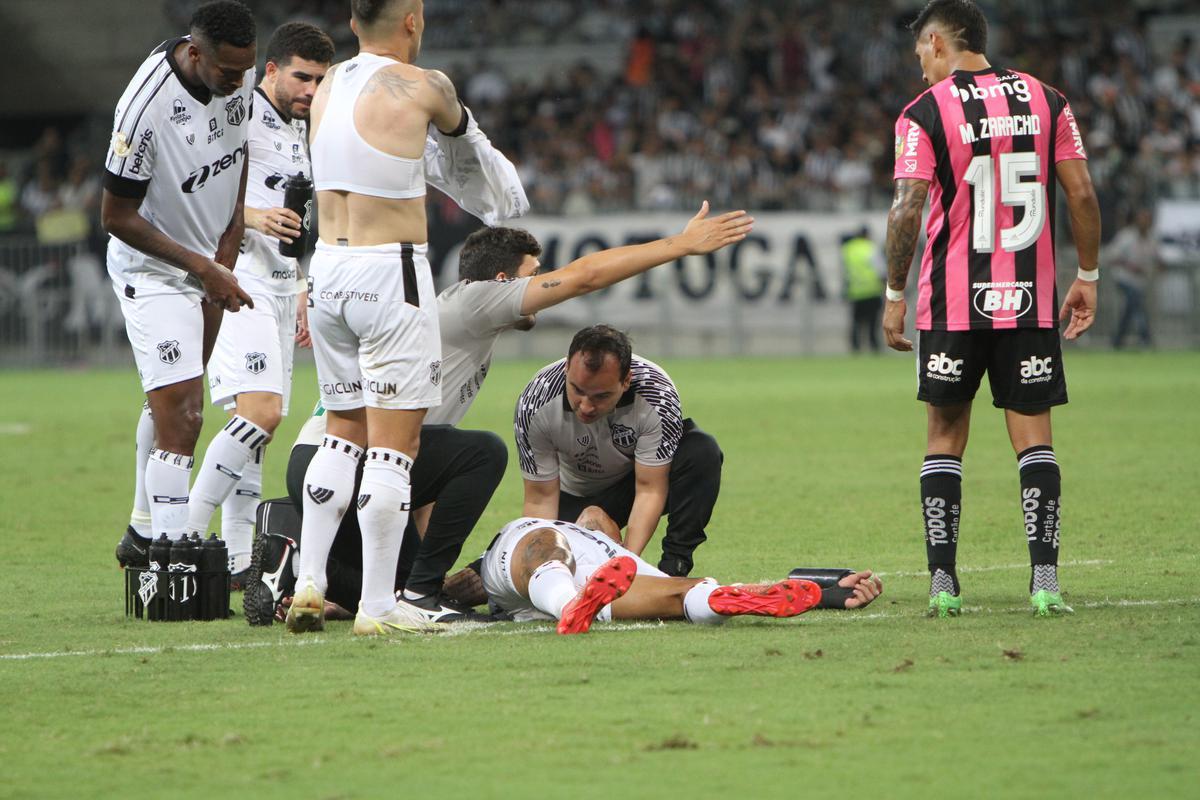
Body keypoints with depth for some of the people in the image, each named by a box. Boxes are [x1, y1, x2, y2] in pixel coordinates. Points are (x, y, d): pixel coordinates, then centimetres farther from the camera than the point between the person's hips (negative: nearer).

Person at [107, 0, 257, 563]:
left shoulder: (239, 73, -10)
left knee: (176, 400, 18)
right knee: (179, 415, -16)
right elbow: (116, 216, -23)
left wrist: (226, 253, 2)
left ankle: (143, 535, 32)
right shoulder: (147, 106, -33)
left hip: (210, 260, 8)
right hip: (152, 268, -8)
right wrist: (204, 268, -22)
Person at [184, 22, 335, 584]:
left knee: (260, 425, 6)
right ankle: (185, 534, -19)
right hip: (237, 280, -9)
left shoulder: (298, 134, 22)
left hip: (279, 290, 9)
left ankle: (238, 559, 7)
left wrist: (303, 297, 27)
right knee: (260, 411, -22)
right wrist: (251, 216, -23)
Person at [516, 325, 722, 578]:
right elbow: (541, 498, -23)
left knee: (702, 451, -31)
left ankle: (673, 566, -22)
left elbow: (649, 489, -28)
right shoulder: (535, 405, -31)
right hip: (578, 494, 1)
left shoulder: (657, 395, -34)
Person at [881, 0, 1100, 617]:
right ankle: (1045, 581, -6)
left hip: (953, 304, -2)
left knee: (945, 436, 8)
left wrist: (895, 295, -1)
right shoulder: (1047, 102, 5)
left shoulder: (925, 113, -5)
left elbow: (908, 211, -9)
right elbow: (1082, 196, 2)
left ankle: (942, 583, 4)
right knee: (1033, 436, 4)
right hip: (1031, 300, 2)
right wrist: (1087, 277, 12)